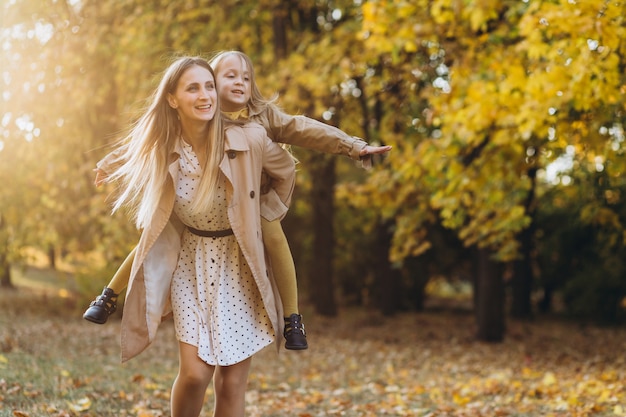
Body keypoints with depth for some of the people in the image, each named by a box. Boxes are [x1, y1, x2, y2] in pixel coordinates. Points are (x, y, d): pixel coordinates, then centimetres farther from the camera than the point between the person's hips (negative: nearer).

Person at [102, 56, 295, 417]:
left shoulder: (250, 139, -17)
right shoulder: (159, 151, -12)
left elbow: (286, 171, 5)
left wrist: (268, 217, 8)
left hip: (241, 267, 0)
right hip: (191, 266, 1)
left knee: (232, 381, 1)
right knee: (195, 373, -10)